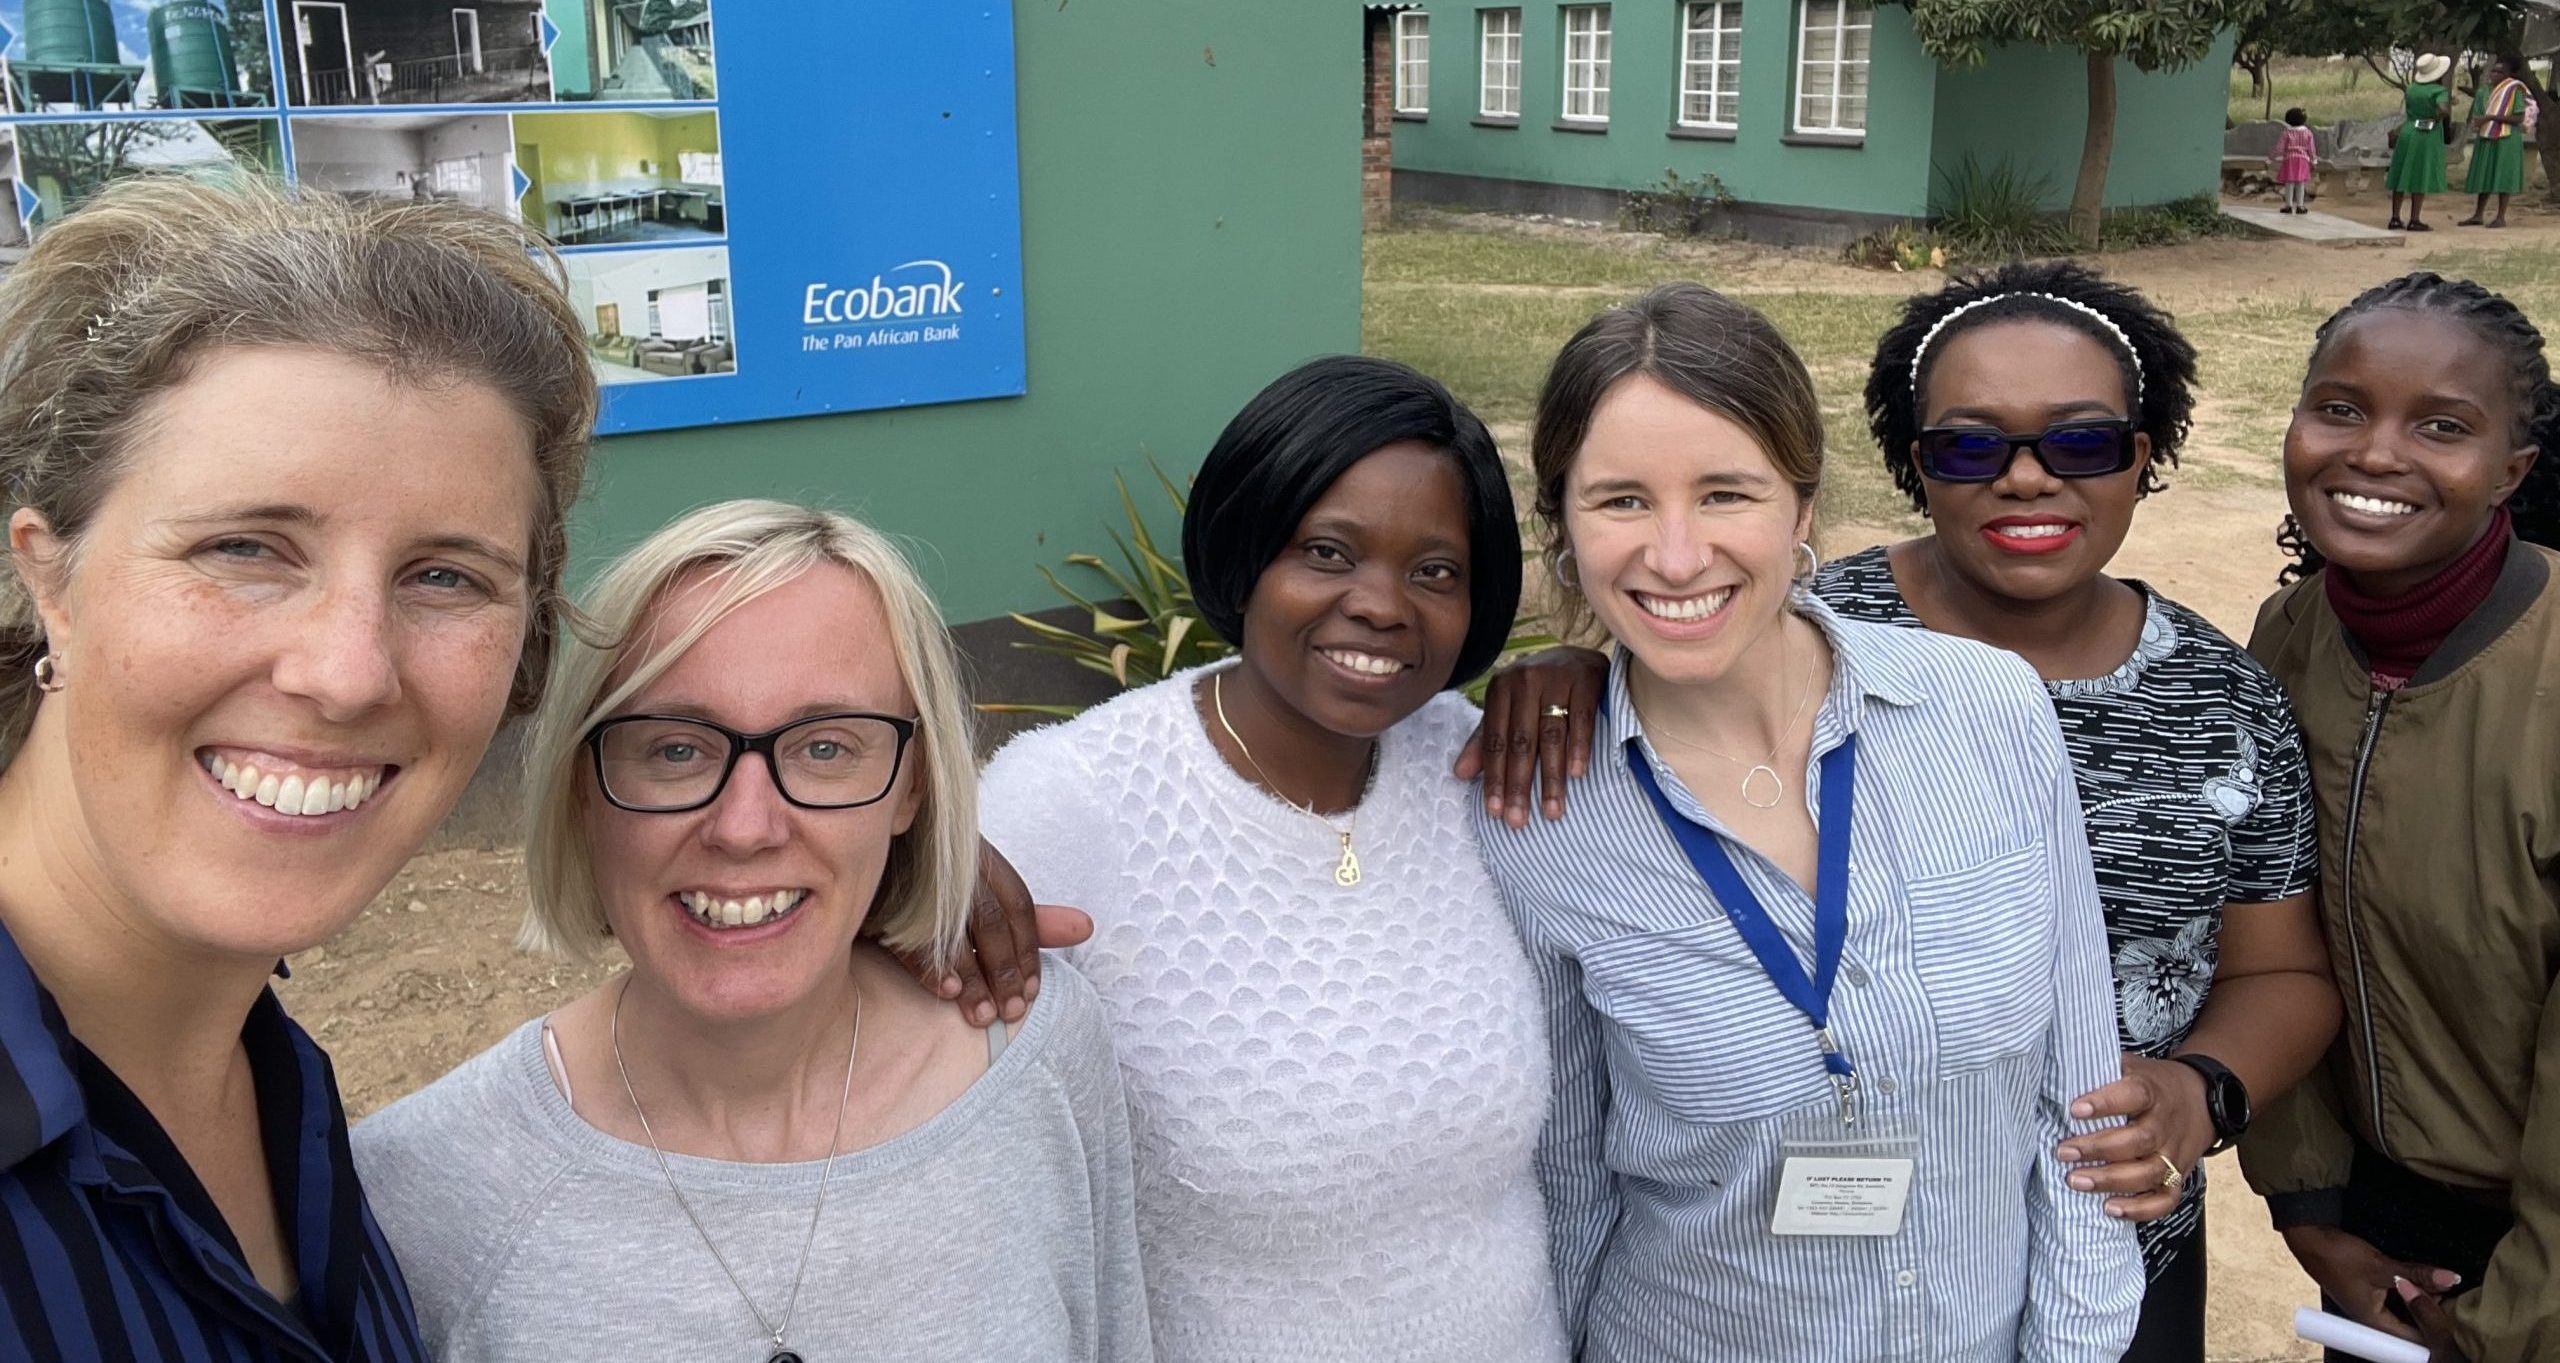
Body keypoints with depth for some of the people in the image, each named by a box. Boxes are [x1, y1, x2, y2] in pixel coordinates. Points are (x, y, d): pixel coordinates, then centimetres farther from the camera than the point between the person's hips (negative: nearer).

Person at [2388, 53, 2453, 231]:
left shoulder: (2411, 89, 6)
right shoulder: (2439, 91, -11)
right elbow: (2444, 110, -28)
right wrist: (2439, 117, -4)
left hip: (2407, 133, 5)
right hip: (2428, 136, -5)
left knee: (2401, 176, 9)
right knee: (2421, 179, -3)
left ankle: (2395, 218, 9)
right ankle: (2414, 220, -4)